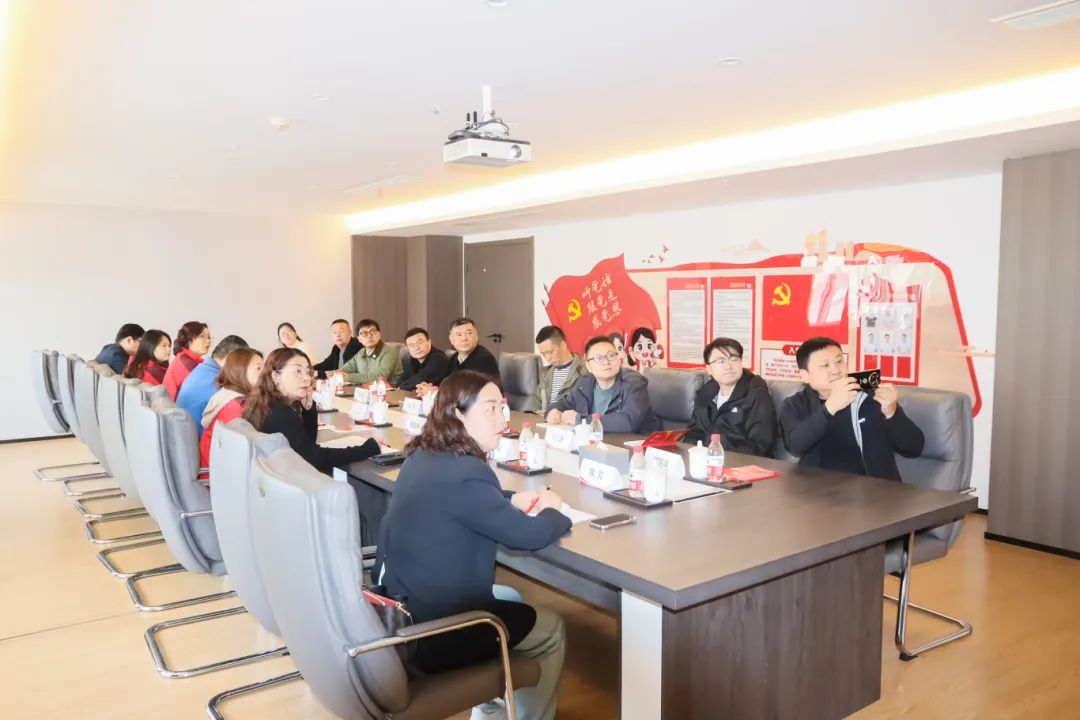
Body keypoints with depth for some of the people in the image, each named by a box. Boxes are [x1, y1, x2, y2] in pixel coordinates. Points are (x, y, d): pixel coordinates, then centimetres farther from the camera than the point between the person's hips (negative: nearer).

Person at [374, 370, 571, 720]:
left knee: (511, 599, 29)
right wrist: (552, 511, 1)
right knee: (552, 630, 12)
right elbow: (529, 535, -20)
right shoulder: (463, 473, -27)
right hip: (428, 633, -9)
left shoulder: (422, 456, 2)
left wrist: (510, 500, 5)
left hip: (398, 613, 9)